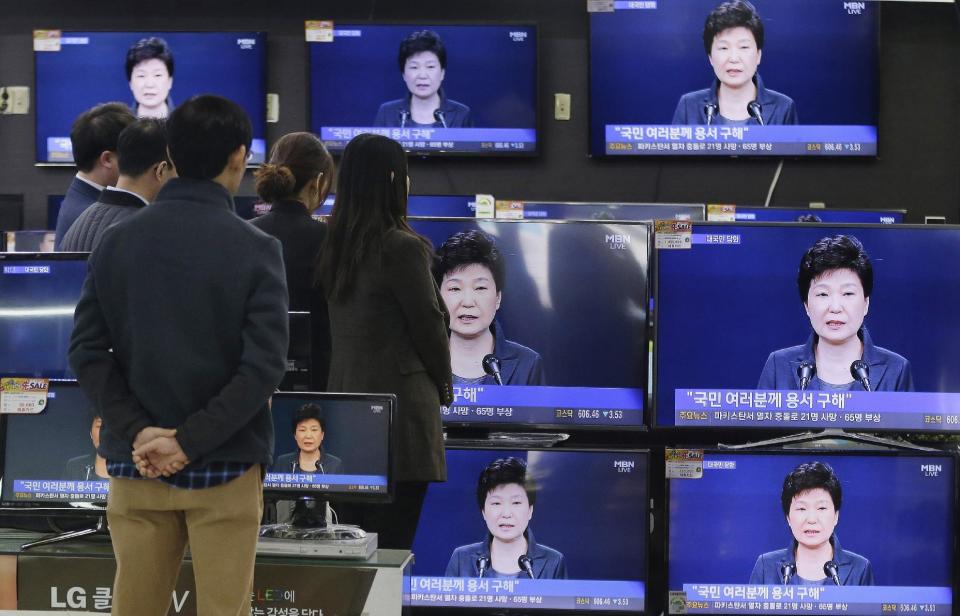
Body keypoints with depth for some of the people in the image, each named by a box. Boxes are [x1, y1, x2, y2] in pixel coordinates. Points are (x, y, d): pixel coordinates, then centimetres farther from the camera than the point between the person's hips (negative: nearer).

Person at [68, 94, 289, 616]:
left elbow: (86, 351, -4)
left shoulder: (116, 241, 1)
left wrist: (138, 432, -8)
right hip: (224, 466, -3)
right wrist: (190, 441, -14)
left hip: (135, 464, 3)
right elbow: (264, 364, -16)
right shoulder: (255, 248, -8)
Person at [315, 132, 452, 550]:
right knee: (391, 547, -3)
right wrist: (444, 384, 9)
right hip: (398, 409, -7)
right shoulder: (402, 248, -13)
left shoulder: (333, 245, 8)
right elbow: (430, 324, -7)